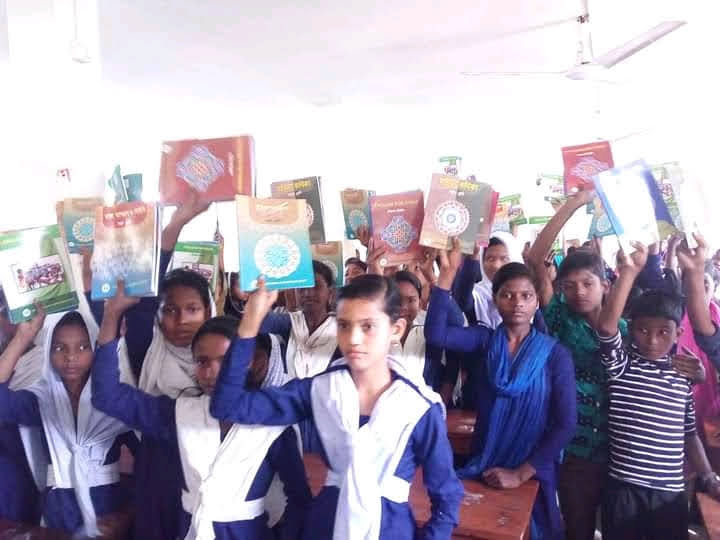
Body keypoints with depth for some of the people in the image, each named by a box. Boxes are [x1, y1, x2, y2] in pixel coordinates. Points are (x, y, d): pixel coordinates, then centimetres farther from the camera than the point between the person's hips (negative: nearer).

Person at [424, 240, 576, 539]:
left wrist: (520, 474, -14)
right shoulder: (484, 340, -6)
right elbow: (435, 334, -24)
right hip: (483, 467, 1)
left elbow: (566, 425, -12)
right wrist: (448, 272, -29)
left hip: (532, 472, -1)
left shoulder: (555, 354, -9)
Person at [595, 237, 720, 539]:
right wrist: (629, 272, -26)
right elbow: (606, 326, -24)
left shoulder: (682, 377, 6)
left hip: (671, 492, 3)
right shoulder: (620, 365, -7)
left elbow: (688, 434, 13)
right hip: (624, 488, -3)